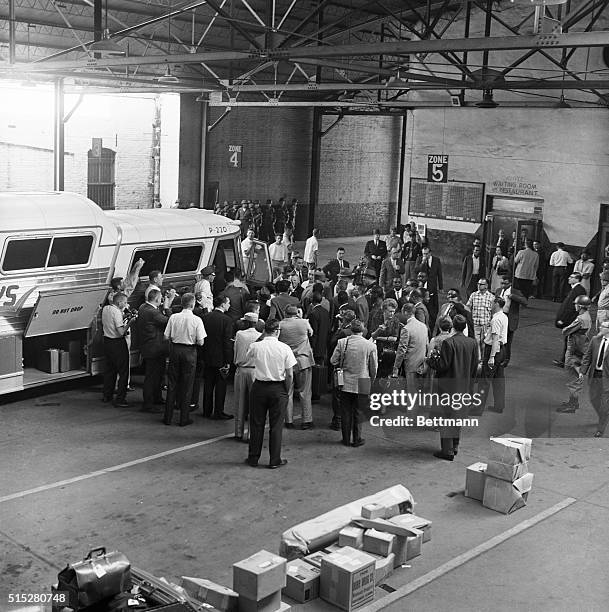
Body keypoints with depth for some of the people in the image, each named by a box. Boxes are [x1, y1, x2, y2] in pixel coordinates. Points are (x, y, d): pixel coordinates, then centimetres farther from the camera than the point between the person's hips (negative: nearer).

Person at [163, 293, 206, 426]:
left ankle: (168, 417, 16)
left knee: (172, 383, 12)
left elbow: (166, 337, -2)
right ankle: (184, 419, 11)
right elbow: (200, 342, -12)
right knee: (187, 385, 7)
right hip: (189, 352, -2)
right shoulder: (197, 320, -11)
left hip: (175, 350, 2)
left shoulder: (173, 317, -5)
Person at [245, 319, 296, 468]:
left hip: (259, 387, 1)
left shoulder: (255, 346, -7)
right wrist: (287, 391, 7)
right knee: (276, 425, 7)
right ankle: (275, 460, 12)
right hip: (278, 389, -1)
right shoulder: (285, 348, -9)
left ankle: (253, 458, 19)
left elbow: (247, 357, 17)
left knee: (256, 424, 11)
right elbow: (290, 375, -6)